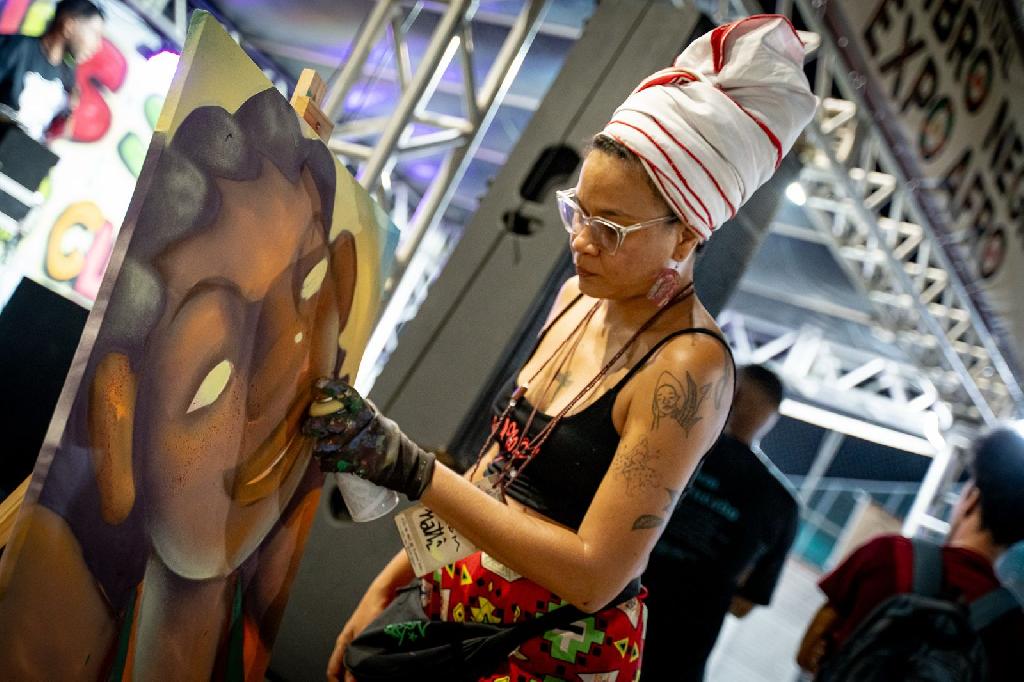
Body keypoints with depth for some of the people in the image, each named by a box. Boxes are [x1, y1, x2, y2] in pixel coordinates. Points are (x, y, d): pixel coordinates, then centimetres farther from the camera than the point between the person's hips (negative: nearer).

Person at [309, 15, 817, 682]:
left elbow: (595, 574, -25)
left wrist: (410, 467, -27)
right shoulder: (580, 297, 1)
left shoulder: (688, 368, -23)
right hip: (459, 614, 6)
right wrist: (388, 584, 7)